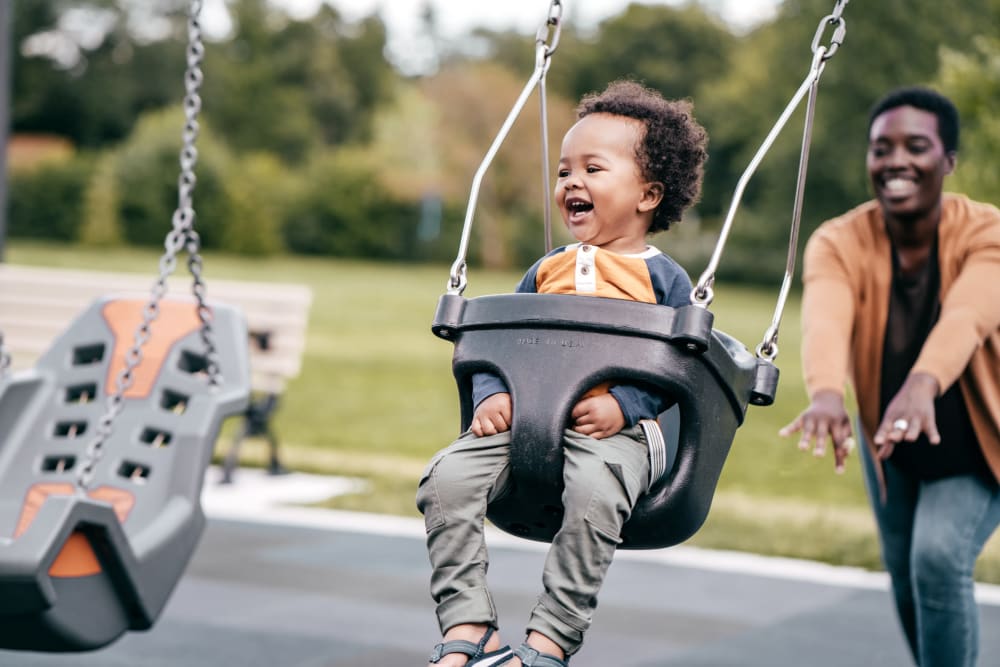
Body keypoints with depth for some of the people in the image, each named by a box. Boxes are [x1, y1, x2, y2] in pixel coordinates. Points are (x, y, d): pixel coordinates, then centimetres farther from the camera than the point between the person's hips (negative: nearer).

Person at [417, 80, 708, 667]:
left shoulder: (662, 277, 8)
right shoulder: (548, 270, 23)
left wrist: (623, 405, -16)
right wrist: (491, 393, 0)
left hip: (610, 431, -4)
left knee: (594, 493, -37)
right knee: (447, 478, -20)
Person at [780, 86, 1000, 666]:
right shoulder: (839, 243, -23)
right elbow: (825, 320, -45)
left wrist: (923, 386, -70)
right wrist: (827, 392, -67)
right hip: (890, 443, 3)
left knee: (939, 558, -24)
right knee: (907, 581, 15)